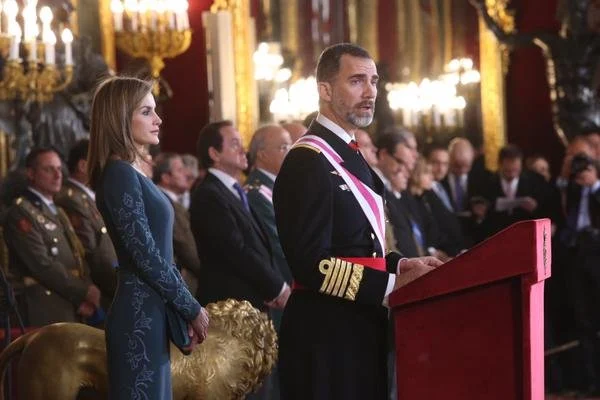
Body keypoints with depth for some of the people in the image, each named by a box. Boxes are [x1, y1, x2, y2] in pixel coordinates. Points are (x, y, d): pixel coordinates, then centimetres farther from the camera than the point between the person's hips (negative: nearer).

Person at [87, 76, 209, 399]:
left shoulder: (133, 174, 15)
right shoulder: (120, 174, -14)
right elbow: (145, 256, -18)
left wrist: (187, 308, 10)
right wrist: (193, 309, -10)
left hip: (150, 315, 9)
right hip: (139, 317, -9)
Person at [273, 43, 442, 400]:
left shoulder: (350, 156, 16)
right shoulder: (308, 162, -16)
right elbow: (312, 263, -23)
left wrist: (400, 264, 6)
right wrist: (392, 284, -20)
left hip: (361, 329, 10)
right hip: (327, 336, -10)